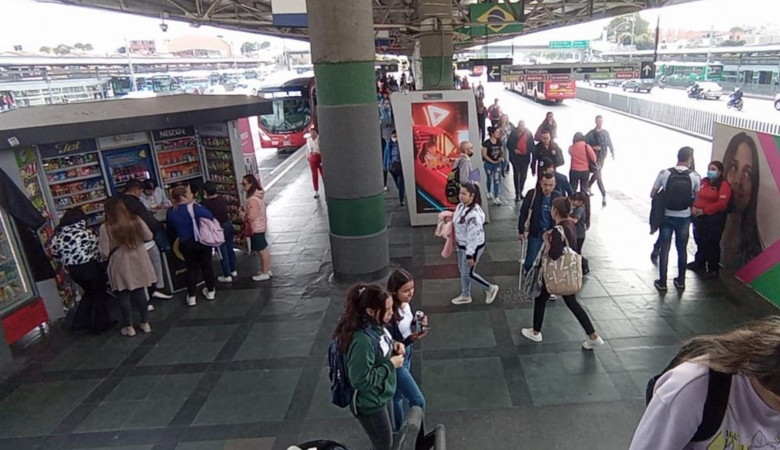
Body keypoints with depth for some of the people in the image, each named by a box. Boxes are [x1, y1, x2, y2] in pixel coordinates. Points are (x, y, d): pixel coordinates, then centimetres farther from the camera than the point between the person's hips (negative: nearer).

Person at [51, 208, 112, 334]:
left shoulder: (57, 235, 0)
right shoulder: (85, 233, -17)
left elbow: (56, 254, 5)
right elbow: (96, 249, -9)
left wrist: (68, 262, 17)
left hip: (73, 270, 6)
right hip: (89, 266, -6)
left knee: (88, 292, 25)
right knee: (99, 293, 12)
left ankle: (80, 323, 25)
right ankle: (101, 324, 18)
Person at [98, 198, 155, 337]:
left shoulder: (106, 228, -15)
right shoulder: (136, 221, -8)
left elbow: (104, 253, -12)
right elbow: (148, 237, 5)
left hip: (121, 267, -3)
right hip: (139, 263, 3)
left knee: (124, 296, 11)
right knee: (140, 293, 16)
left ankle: (128, 327, 21)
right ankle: (145, 323, 26)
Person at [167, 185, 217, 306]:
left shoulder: (171, 211, -5)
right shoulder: (193, 207, -20)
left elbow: (170, 225, 8)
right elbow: (210, 216, -18)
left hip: (185, 244, 3)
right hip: (202, 241, -3)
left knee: (191, 269, 13)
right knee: (206, 266, 14)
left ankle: (192, 297, 11)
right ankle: (210, 291, 25)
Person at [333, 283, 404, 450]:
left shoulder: (375, 325, -8)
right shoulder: (362, 341, -36)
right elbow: (361, 380, -31)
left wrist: (394, 346, -7)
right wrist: (391, 365, -24)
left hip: (383, 395, 8)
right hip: (370, 404, -8)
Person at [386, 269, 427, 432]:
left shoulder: (406, 302, -10)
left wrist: (419, 322, -11)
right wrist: (412, 338, -37)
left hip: (407, 354, 7)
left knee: (398, 395, 26)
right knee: (418, 402, 3)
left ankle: (397, 430, 46)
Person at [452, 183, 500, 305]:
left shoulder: (474, 213, -31)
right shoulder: (460, 206, -3)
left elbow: (474, 235, -28)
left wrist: (470, 255, -23)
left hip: (473, 247, -9)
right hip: (462, 245, 9)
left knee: (468, 273, 5)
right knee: (462, 270, 20)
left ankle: (490, 288, 26)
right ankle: (465, 296, 39)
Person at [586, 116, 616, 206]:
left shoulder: (606, 133, 2)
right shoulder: (591, 133, -12)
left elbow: (609, 143, 11)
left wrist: (612, 152, 10)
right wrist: (592, 147, -19)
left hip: (603, 157, 6)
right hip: (595, 158, -6)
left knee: (597, 174, 19)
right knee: (598, 176, -7)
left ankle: (588, 186, 42)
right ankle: (604, 195, -7)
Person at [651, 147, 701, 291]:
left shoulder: (664, 174, -11)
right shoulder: (695, 177, -9)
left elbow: (652, 195, -4)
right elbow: (696, 198, 0)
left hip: (667, 216, -1)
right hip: (684, 217, 1)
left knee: (665, 249, 7)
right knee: (682, 249, 15)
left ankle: (662, 282, 10)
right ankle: (681, 280, 26)